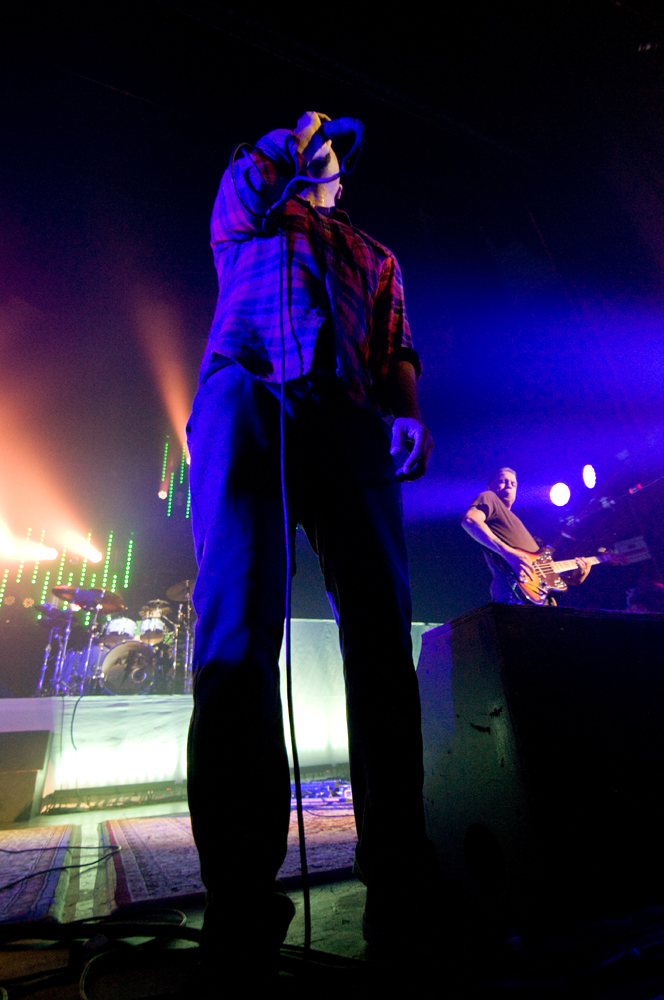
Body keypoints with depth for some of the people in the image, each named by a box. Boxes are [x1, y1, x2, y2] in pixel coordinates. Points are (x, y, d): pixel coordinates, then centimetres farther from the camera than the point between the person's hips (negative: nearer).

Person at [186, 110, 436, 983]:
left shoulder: (377, 256, 38)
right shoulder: (245, 219, 38)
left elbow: (398, 352, 21)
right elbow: (249, 186, 12)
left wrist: (407, 416, 0)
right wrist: (292, 134, 32)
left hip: (352, 417, 2)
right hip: (249, 395, -1)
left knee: (380, 632, -11)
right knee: (239, 628, -17)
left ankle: (398, 870, -3)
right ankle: (242, 885, -11)